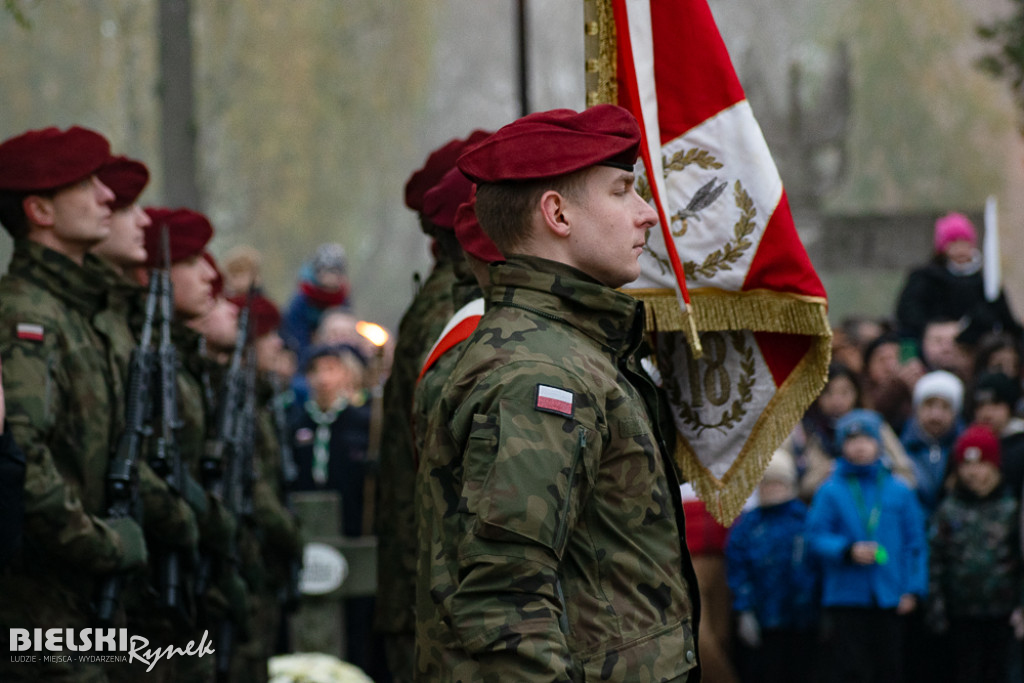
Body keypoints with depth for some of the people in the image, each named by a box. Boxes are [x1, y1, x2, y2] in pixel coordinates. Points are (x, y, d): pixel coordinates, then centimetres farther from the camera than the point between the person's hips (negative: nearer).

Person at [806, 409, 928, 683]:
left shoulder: (899, 491, 7)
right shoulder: (830, 492, 1)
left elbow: (915, 542, 8)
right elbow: (816, 537, -2)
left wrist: (914, 588, 0)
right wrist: (849, 550, -18)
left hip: (890, 600, 2)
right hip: (846, 597, -2)